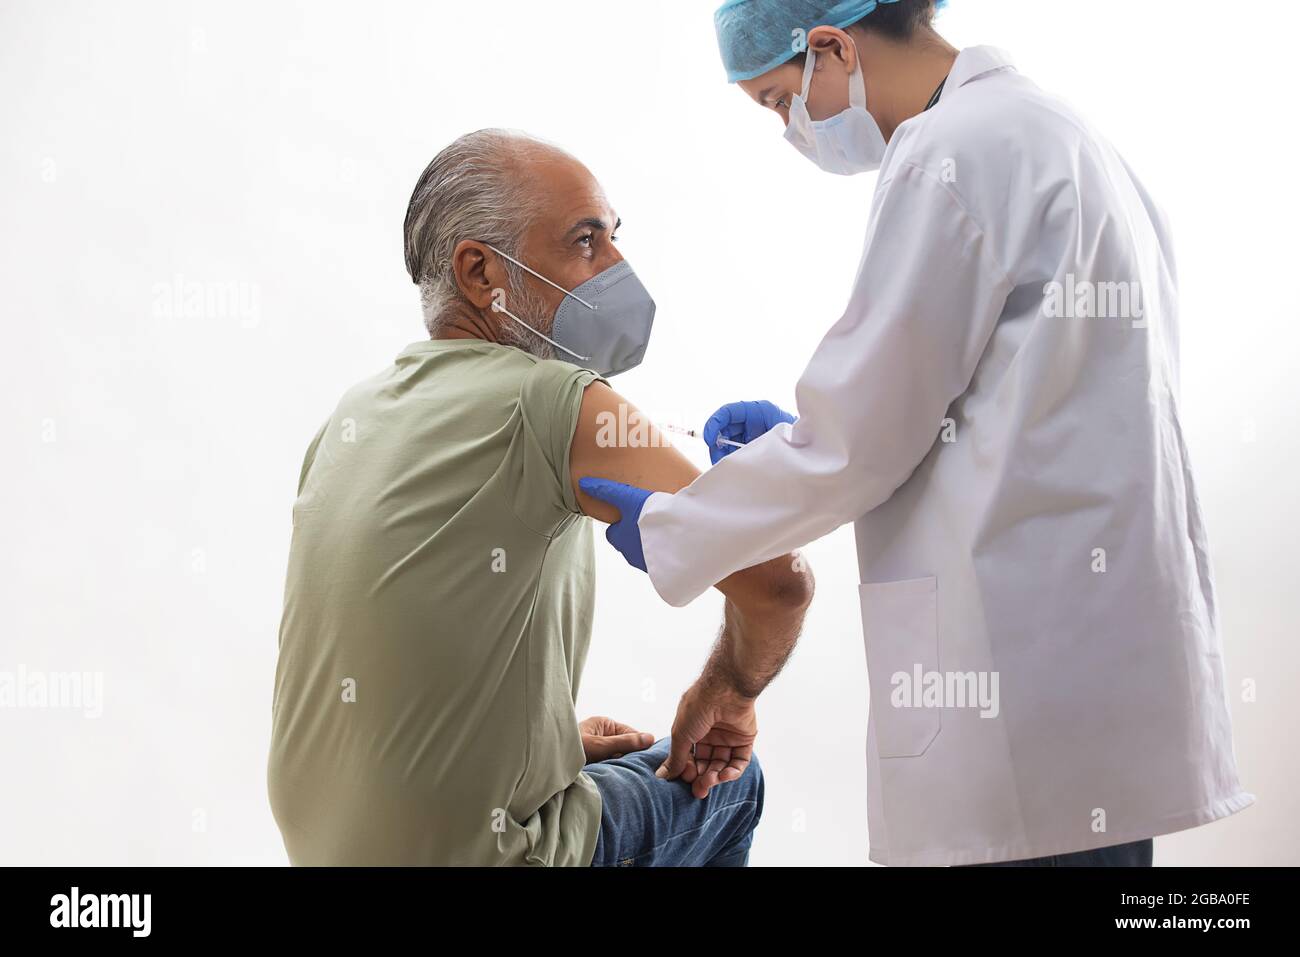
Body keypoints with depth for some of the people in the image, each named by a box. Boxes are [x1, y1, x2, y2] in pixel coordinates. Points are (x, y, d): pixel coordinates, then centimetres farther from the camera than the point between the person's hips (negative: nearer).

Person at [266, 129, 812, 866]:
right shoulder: (555, 405, -19)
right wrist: (726, 699, -1)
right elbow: (777, 578, -21)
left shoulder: (355, 416, 4)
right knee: (724, 776, 20)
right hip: (481, 850, -7)